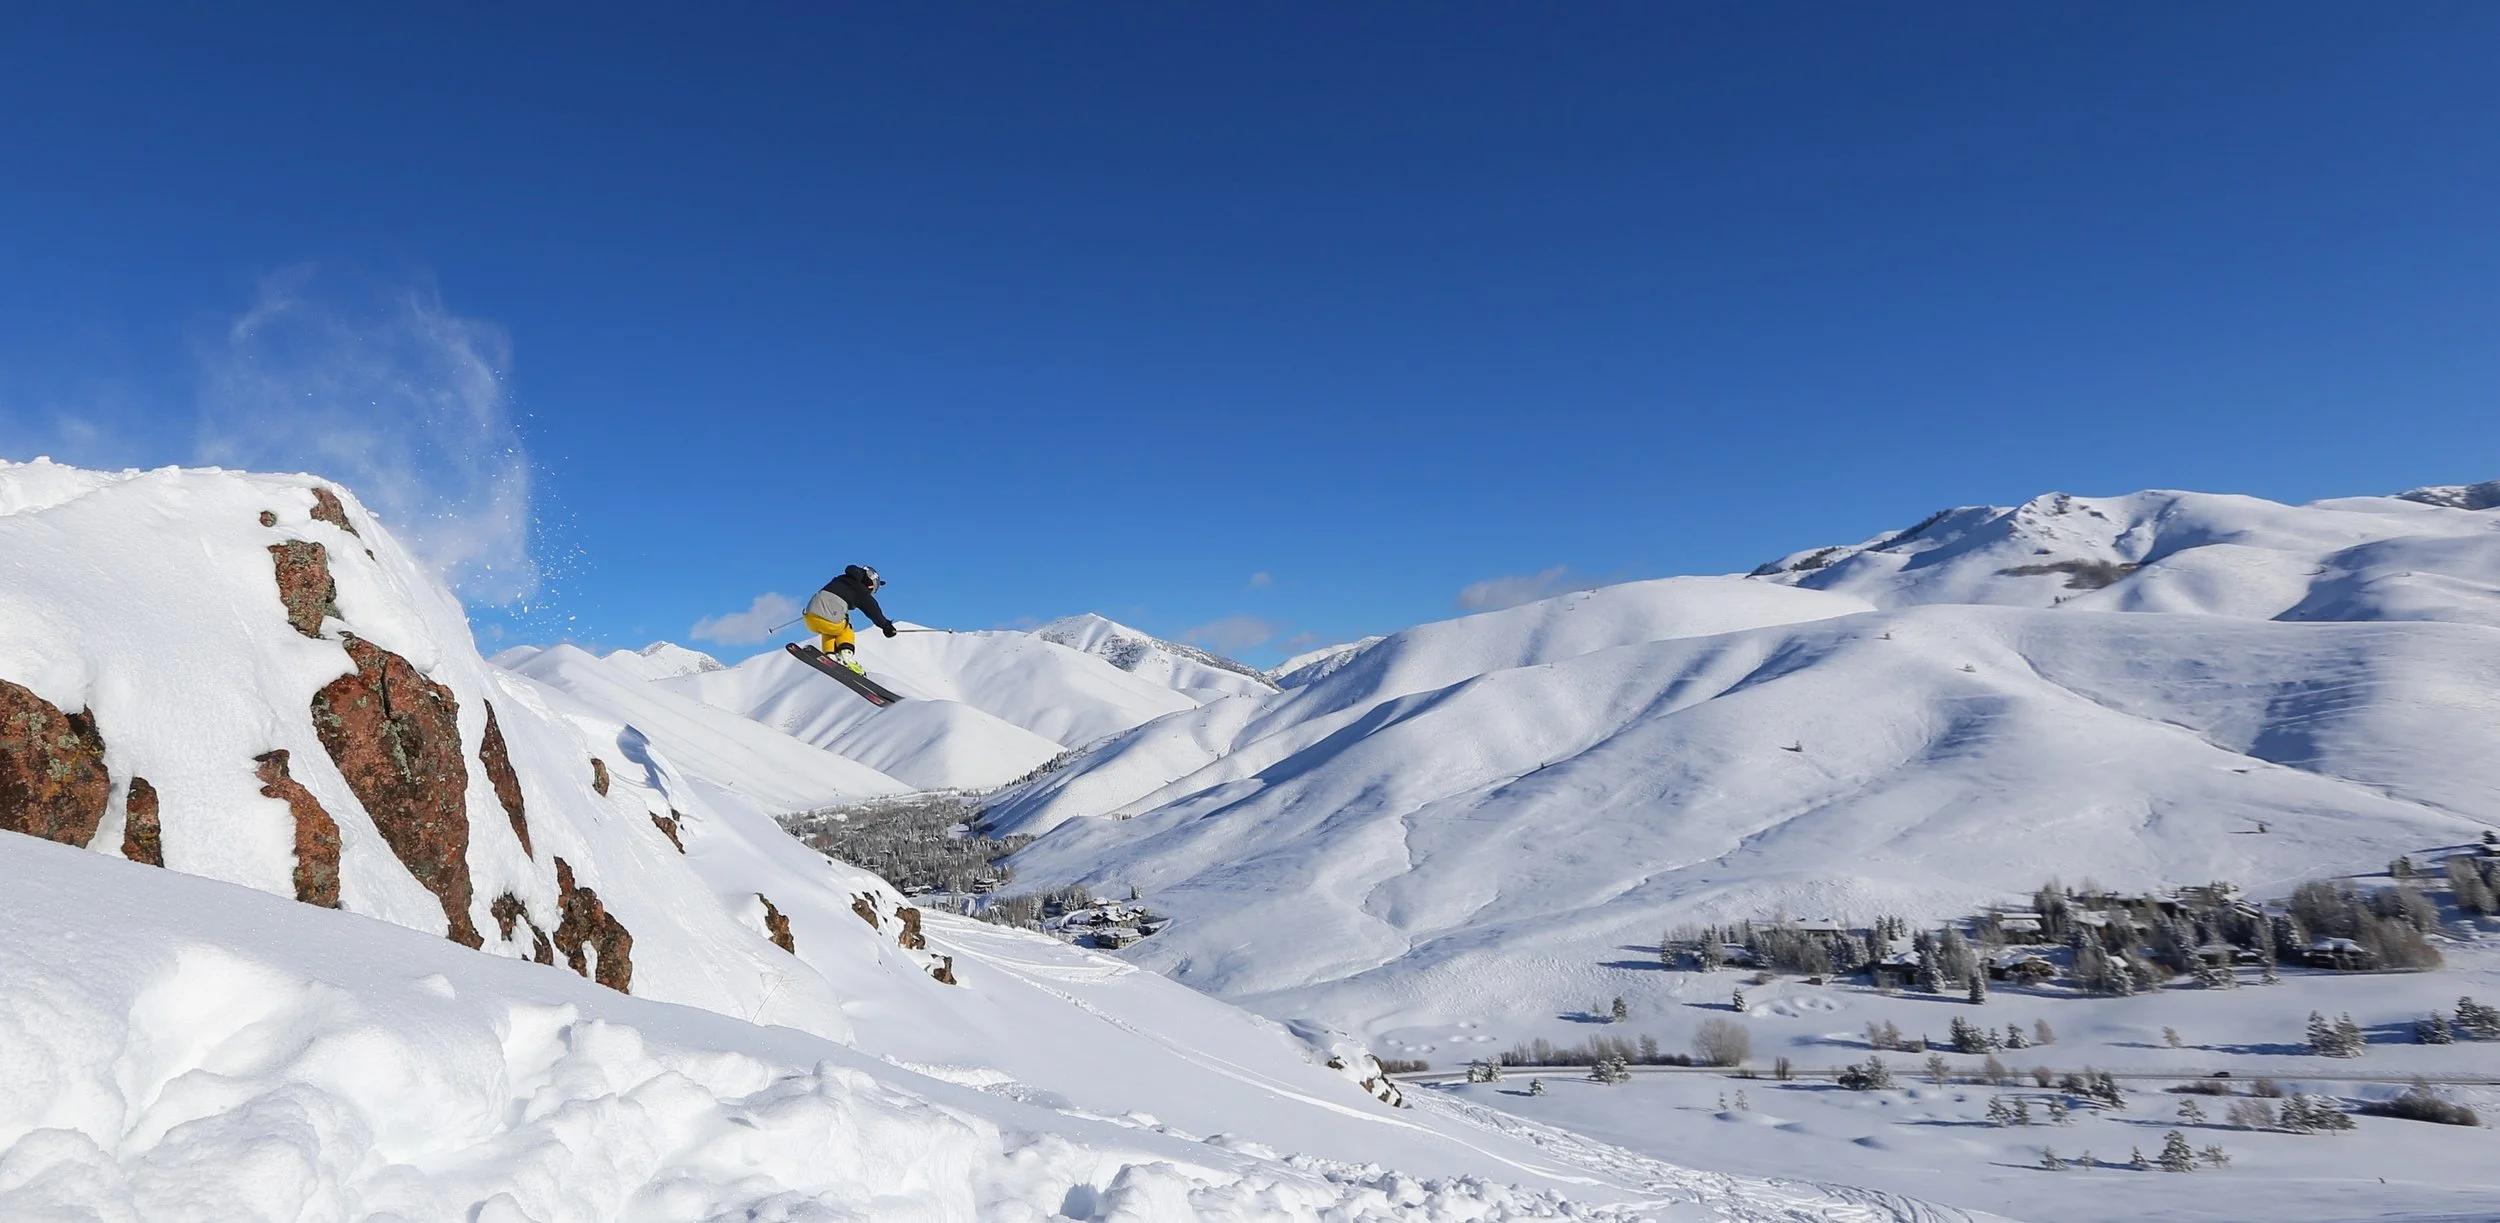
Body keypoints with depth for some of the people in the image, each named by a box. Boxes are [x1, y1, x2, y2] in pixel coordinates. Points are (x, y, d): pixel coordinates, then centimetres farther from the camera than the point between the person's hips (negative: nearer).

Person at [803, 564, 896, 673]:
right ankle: (846, 656, 4)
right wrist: (887, 627, 34)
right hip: (830, 621, -5)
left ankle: (830, 655, 14)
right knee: (846, 632, 26)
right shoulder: (862, 592, 8)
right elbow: (874, 611, 18)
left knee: (827, 632, 34)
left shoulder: (839, 580, 24)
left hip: (810, 615, 5)